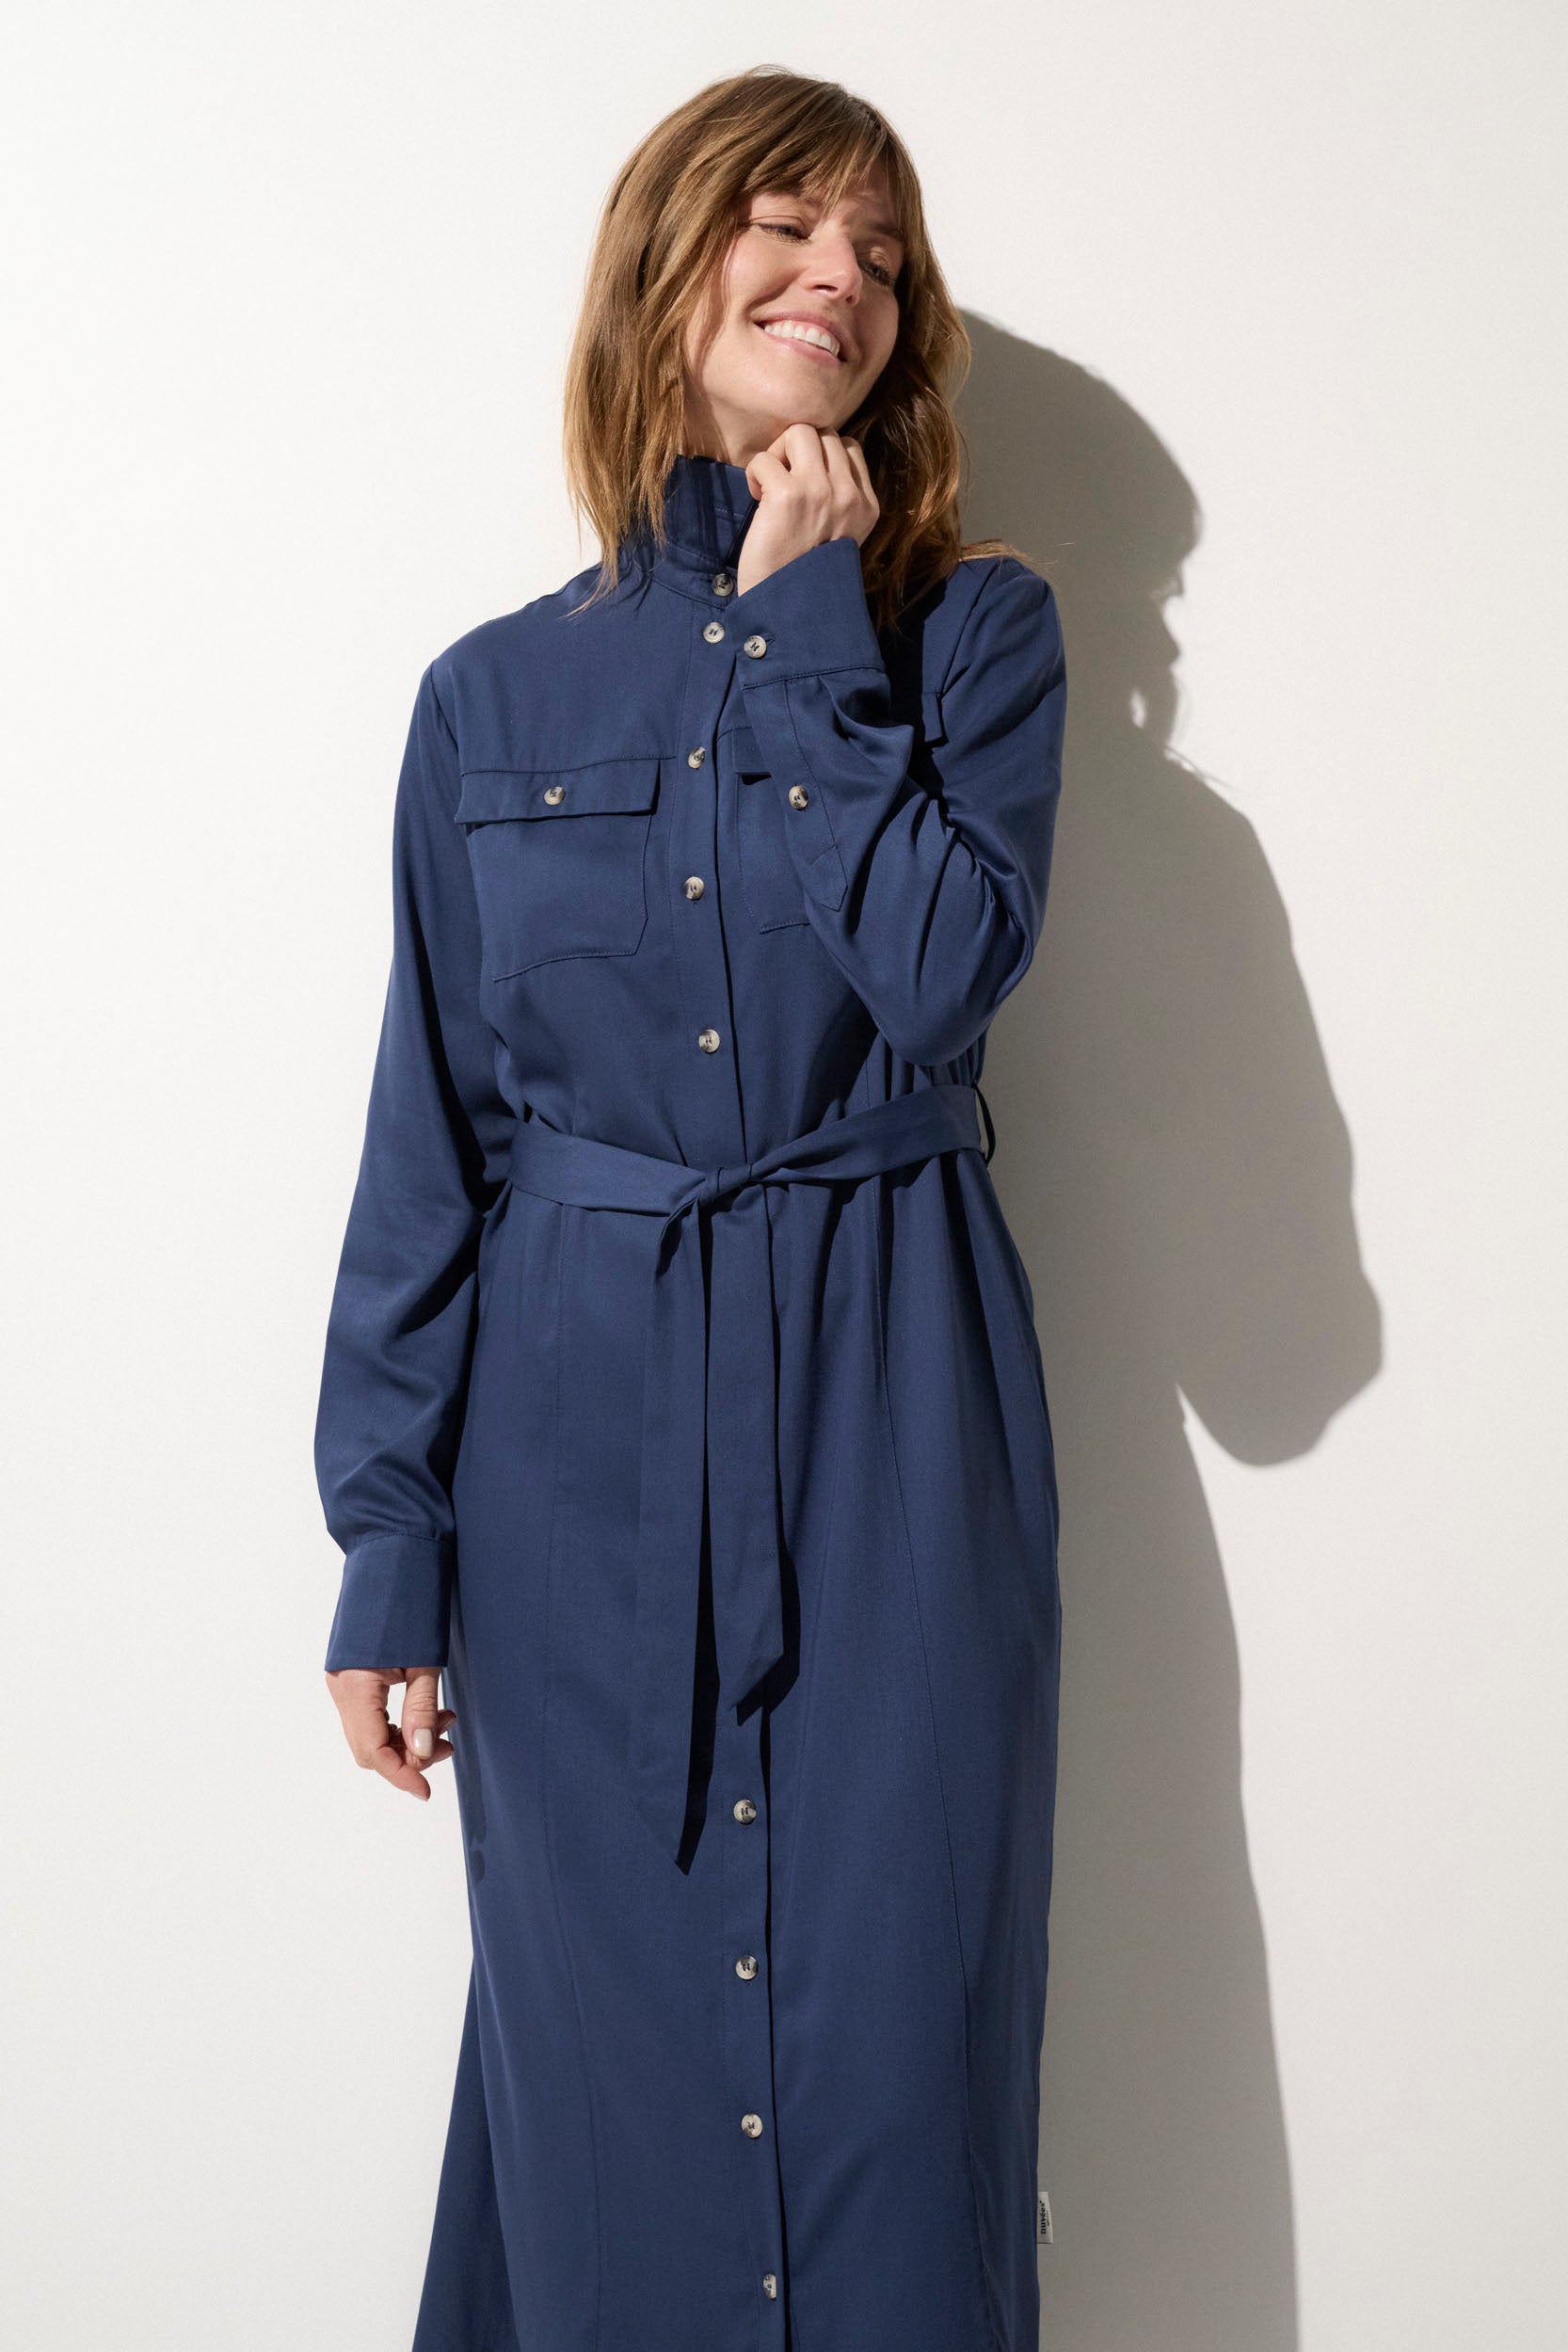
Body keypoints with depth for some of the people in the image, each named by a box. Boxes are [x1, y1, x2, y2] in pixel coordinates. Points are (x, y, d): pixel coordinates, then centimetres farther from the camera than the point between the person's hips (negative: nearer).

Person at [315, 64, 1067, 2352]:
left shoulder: (976, 626, 4)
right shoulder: (498, 693, 5)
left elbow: (944, 967, -15)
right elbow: (432, 1139, 5)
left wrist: (814, 625, -9)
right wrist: (385, 1547, 3)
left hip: (889, 1412, -1)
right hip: (578, 1420, 1)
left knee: (893, 2033, 5)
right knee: (608, 2052, 10)